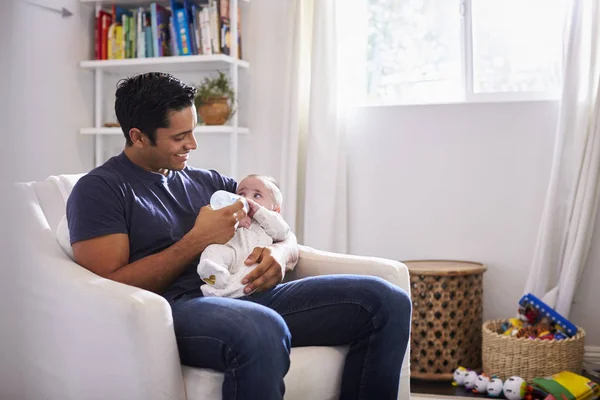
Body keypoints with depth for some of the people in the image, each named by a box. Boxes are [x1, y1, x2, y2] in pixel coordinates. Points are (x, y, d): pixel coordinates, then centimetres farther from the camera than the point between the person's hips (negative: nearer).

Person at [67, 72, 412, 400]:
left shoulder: (206, 181, 23)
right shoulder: (99, 189, 4)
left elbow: (289, 238, 23)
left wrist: (281, 254, -2)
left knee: (385, 300, -9)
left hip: (244, 296, 7)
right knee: (262, 331, -42)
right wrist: (197, 241, -9)